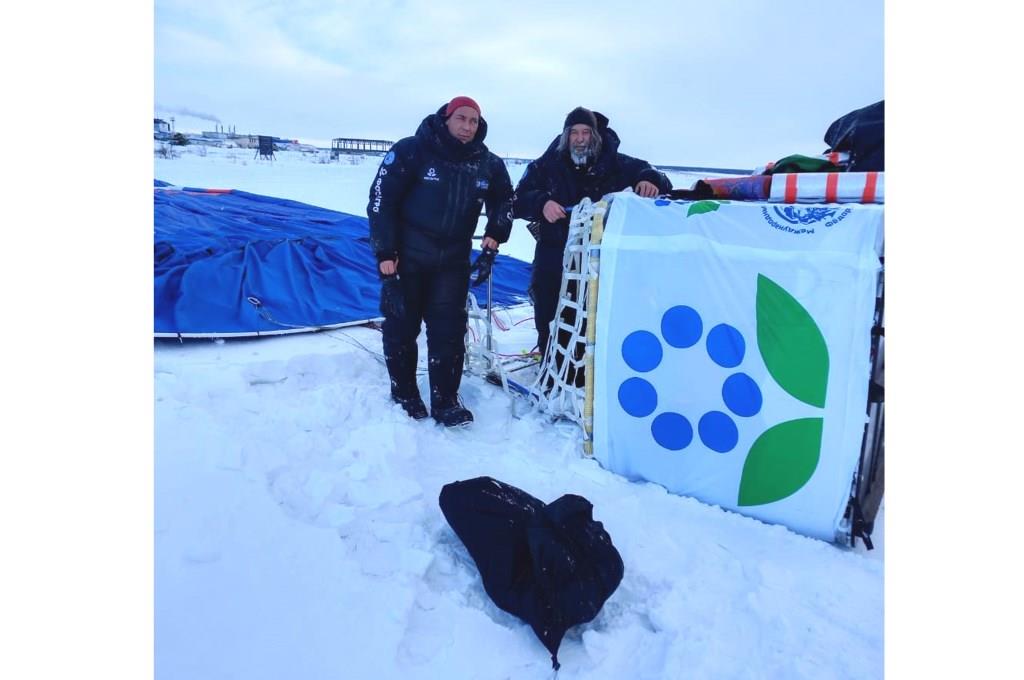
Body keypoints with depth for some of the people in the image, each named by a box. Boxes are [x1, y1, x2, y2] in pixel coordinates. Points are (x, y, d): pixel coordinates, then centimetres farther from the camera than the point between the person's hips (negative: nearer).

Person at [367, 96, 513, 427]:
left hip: (453, 260, 3)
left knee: (449, 328, -3)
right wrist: (385, 252, -13)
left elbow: (504, 199, 18)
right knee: (402, 325, 7)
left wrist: (494, 235, 2)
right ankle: (404, 393, 25)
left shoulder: (487, 164, 1)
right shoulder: (411, 151, -12)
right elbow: (381, 199, -11)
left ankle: (445, 401, 8)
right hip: (406, 256, -2)